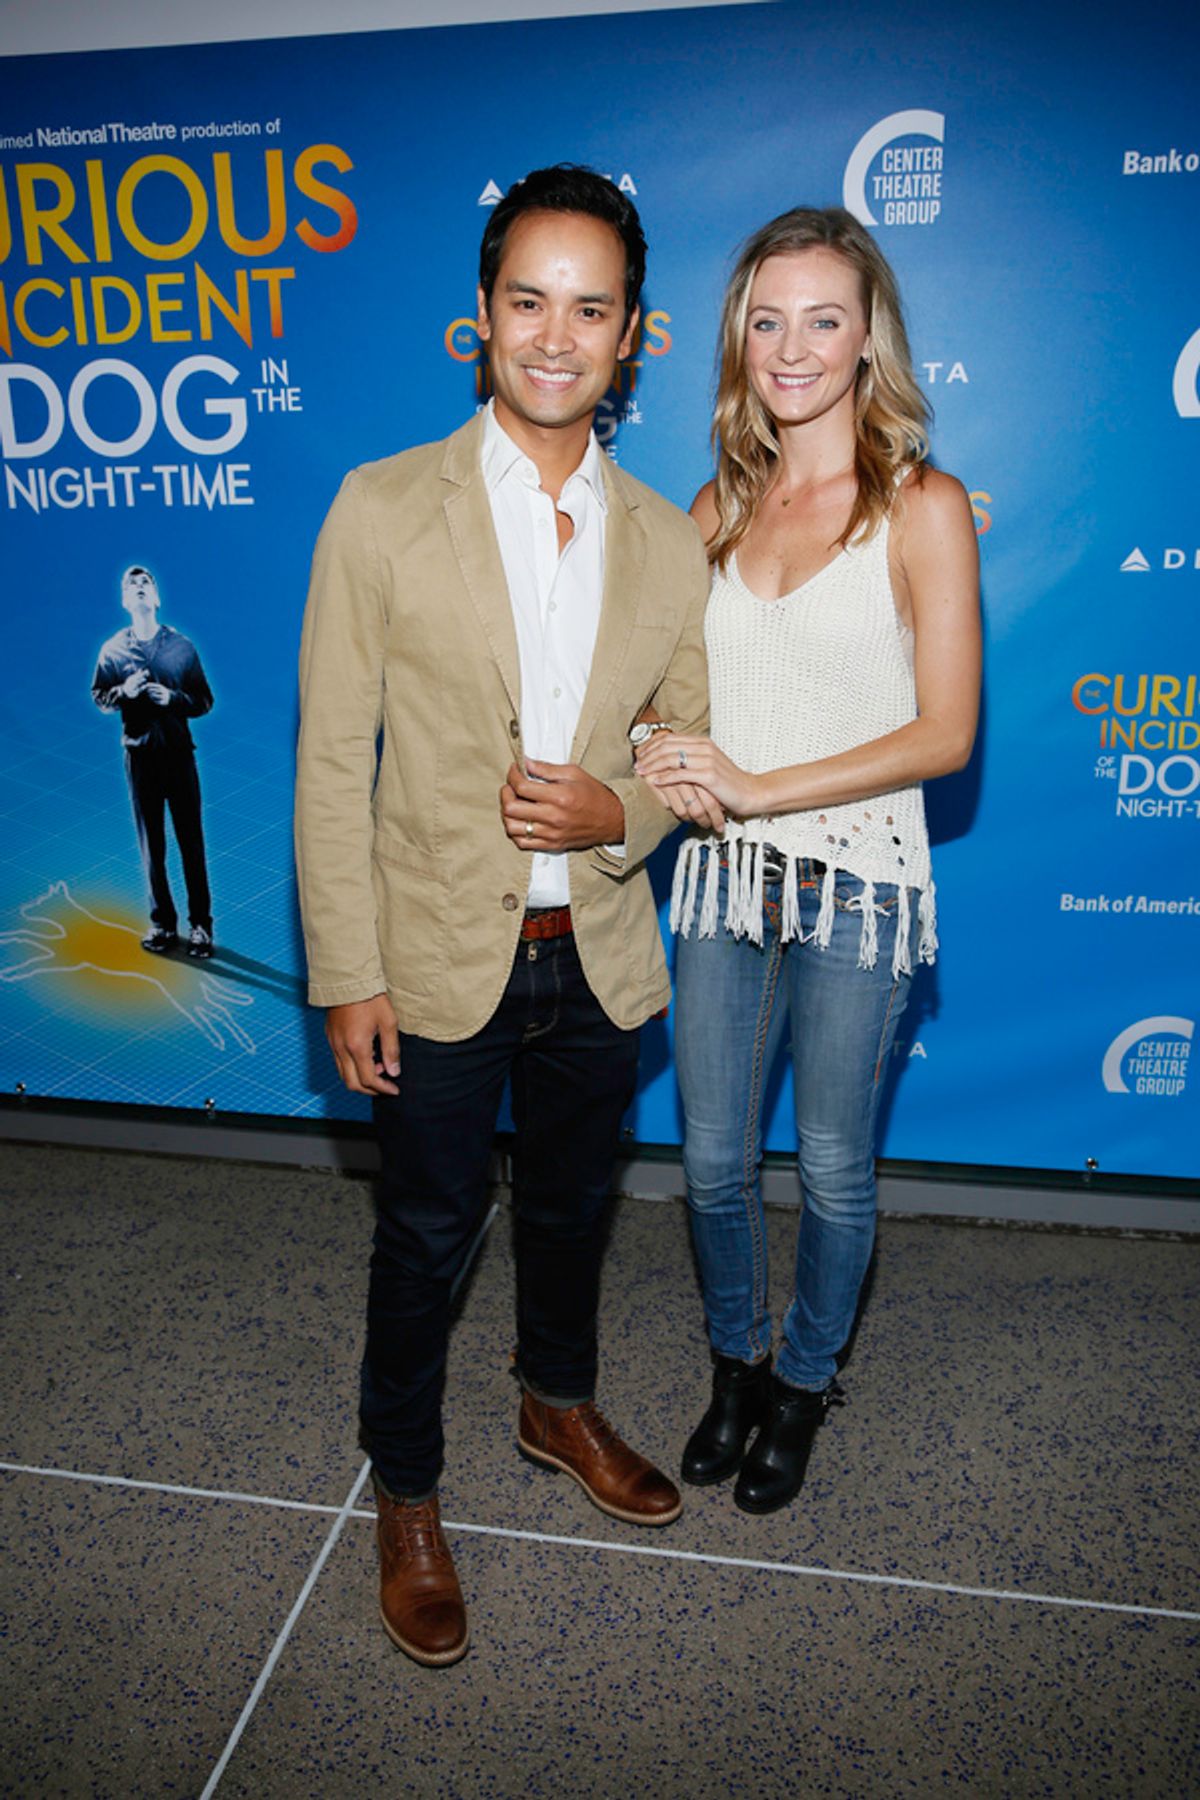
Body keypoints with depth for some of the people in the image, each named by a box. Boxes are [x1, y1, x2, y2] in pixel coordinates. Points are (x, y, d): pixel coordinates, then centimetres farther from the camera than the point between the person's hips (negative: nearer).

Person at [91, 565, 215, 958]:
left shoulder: (181, 646, -2)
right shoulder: (113, 649, 0)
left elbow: (205, 701, 1)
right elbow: (99, 698, 9)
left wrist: (173, 698, -18)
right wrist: (123, 692, -12)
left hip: (178, 752, -1)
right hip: (139, 754, 1)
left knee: (191, 841, 2)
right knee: (151, 844, 8)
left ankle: (201, 923, 10)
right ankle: (162, 921, 20)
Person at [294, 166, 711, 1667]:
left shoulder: (667, 540, 1)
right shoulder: (383, 510, -9)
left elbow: (691, 739, 8)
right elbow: (331, 760, -9)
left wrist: (623, 809, -15)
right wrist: (346, 976, -12)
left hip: (598, 956, 3)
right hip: (438, 961, -3)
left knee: (570, 1205, 23)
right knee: (427, 1237, 13)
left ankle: (559, 1406, 50)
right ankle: (405, 1496, 37)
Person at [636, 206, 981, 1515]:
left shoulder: (922, 508, -7)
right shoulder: (719, 507, 7)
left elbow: (945, 732, -13)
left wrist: (759, 786, -19)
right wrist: (665, 764, -7)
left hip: (855, 879, -4)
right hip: (722, 874, 4)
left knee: (833, 1167, 12)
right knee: (713, 1158, 13)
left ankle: (803, 1381, 38)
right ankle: (734, 1363, 40)